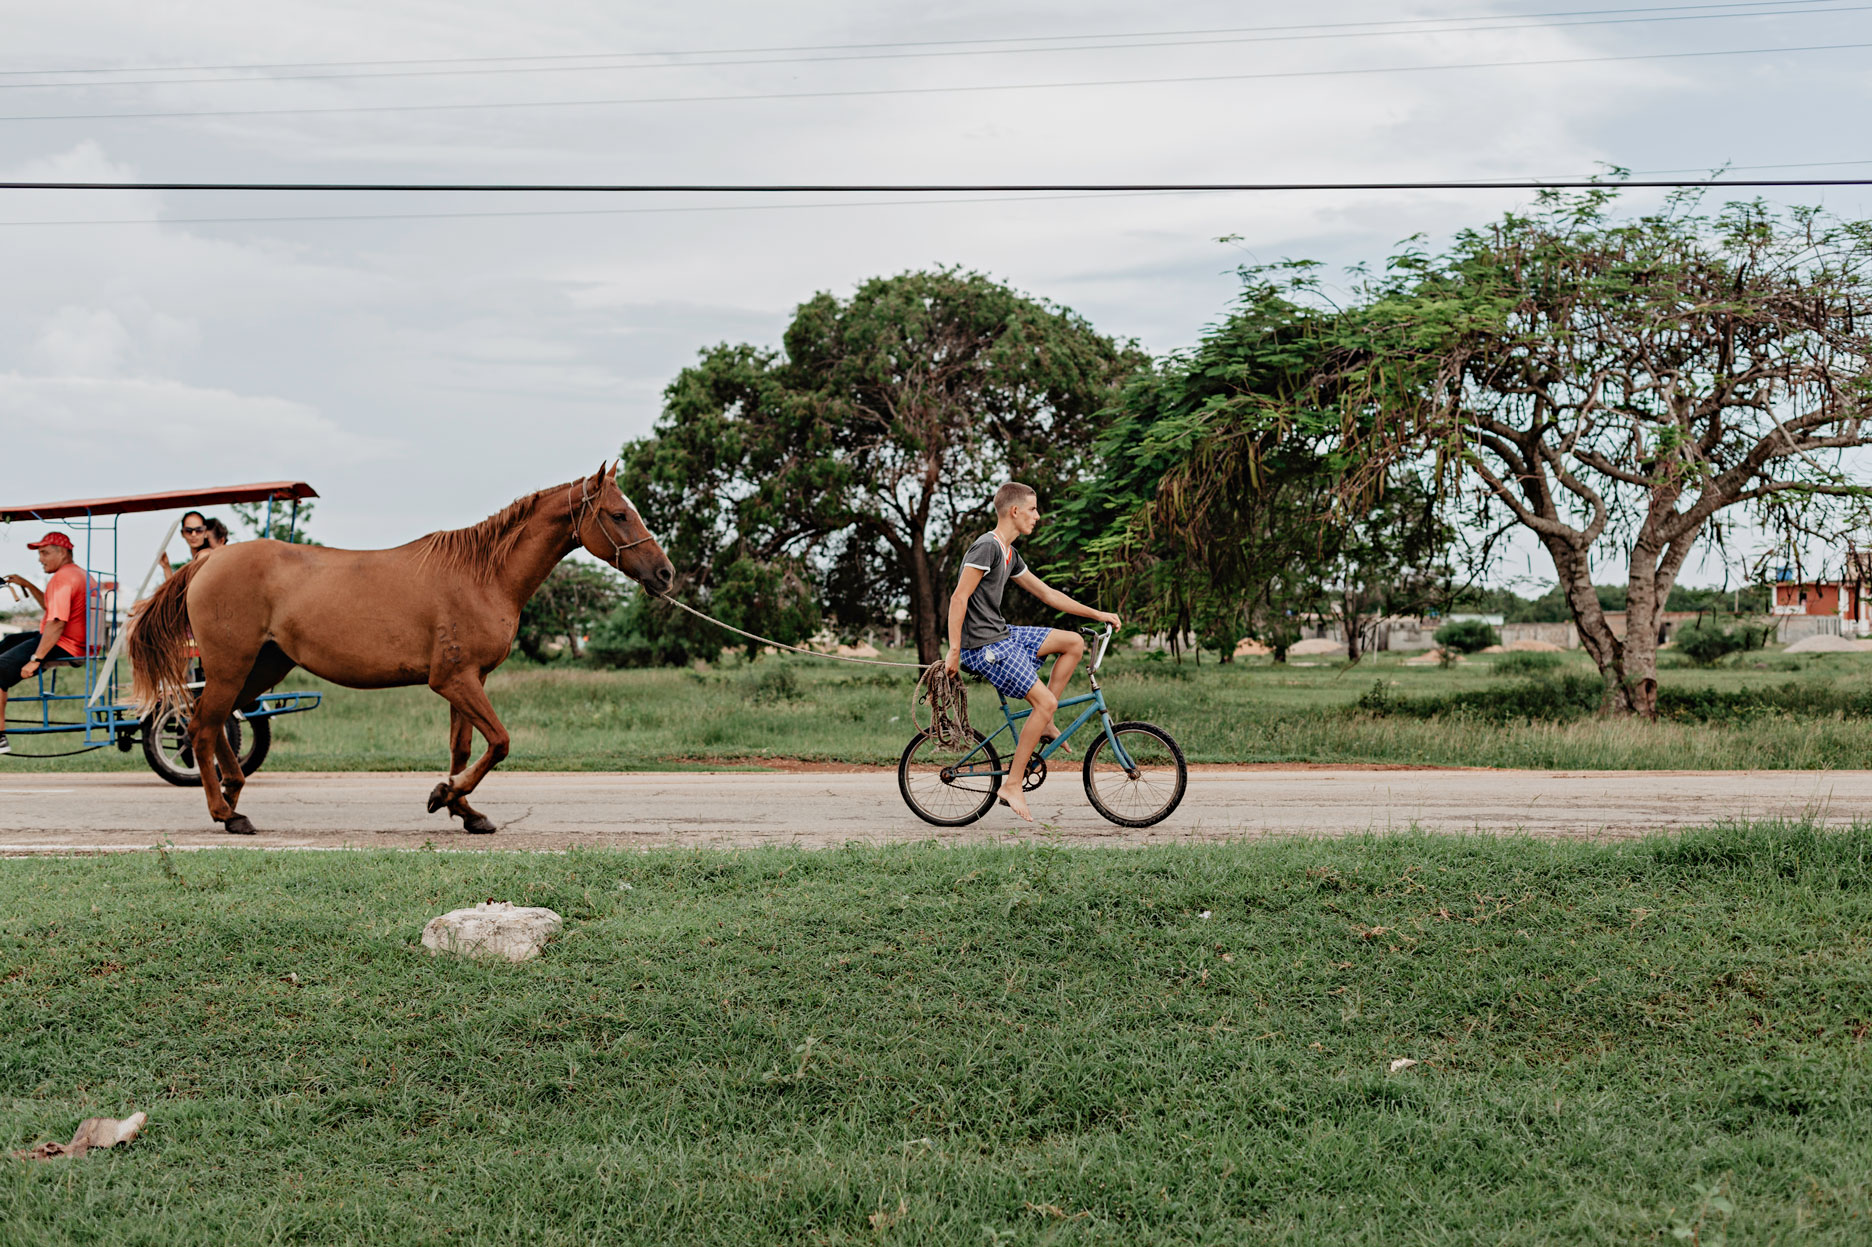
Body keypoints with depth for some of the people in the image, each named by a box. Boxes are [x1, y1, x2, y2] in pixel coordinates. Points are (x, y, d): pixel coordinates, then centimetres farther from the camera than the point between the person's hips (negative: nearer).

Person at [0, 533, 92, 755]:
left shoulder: (62, 578, -17)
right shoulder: (80, 574, 17)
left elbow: (57, 623, -26)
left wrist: (35, 660, -27)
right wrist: (27, 585, 22)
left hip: (63, 647, -11)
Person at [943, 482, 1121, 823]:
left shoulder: (1009, 554, 15)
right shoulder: (987, 547, -16)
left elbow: (1046, 593, 22)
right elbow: (959, 598, -20)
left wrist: (1097, 614, 22)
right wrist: (954, 651, -21)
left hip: (1003, 635, 10)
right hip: (984, 646, -10)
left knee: (1074, 642, 8)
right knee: (1045, 701, -14)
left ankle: (1044, 725, 10)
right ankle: (1012, 785, -8)